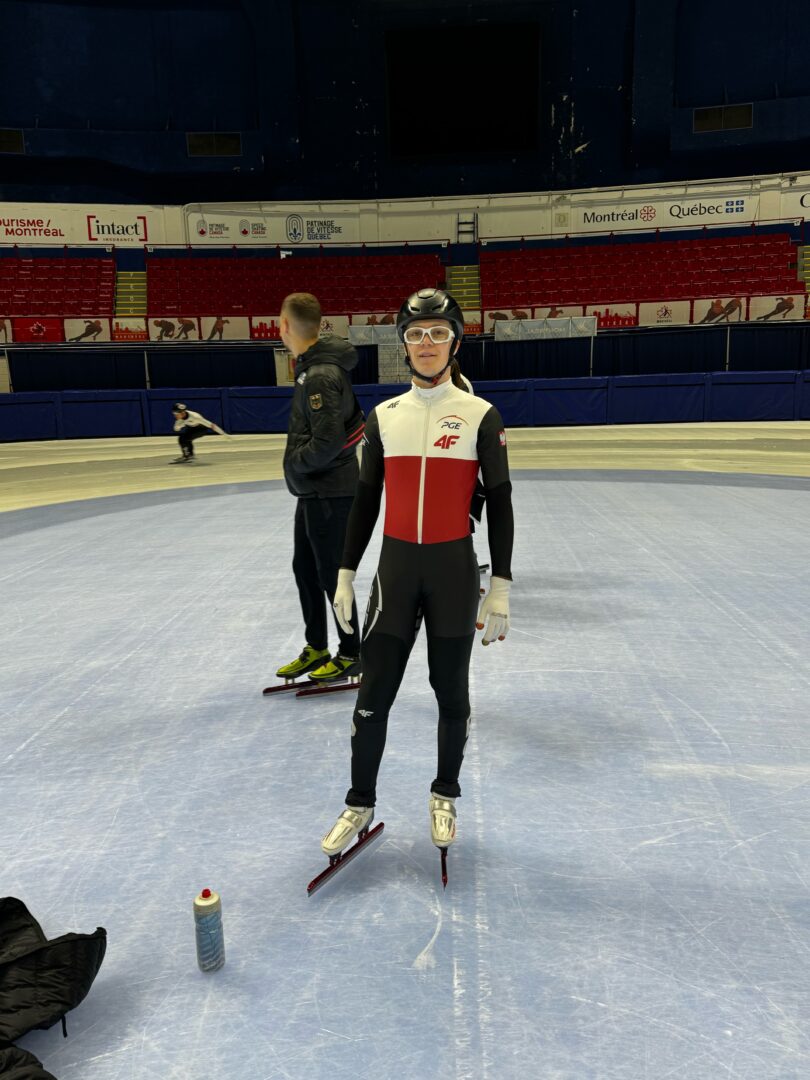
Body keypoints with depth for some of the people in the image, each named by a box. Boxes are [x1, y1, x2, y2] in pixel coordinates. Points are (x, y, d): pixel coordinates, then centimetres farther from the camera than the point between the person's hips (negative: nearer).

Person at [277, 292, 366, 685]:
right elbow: (355, 419, 18)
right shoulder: (316, 367, 10)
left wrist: (295, 462, -11)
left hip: (330, 493, -10)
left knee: (331, 576, 1)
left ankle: (350, 654, 17)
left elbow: (327, 442, -27)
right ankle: (316, 649, 28)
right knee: (305, 569, 16)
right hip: (314, 491, 10)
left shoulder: (321, 376, -21)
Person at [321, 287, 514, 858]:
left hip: (455, 569, -2)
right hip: (395, 566, 2)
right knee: (373, 694, 4)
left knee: (451, 692, 11)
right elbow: (366, 500, 10)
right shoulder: (384, 416, 5)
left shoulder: (481, 415, -3)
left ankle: (445, 797, 34)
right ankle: (360, 805, 24)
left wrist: (501, 588, -5)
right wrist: (346, 576, 7)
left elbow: (500, 504, -2)